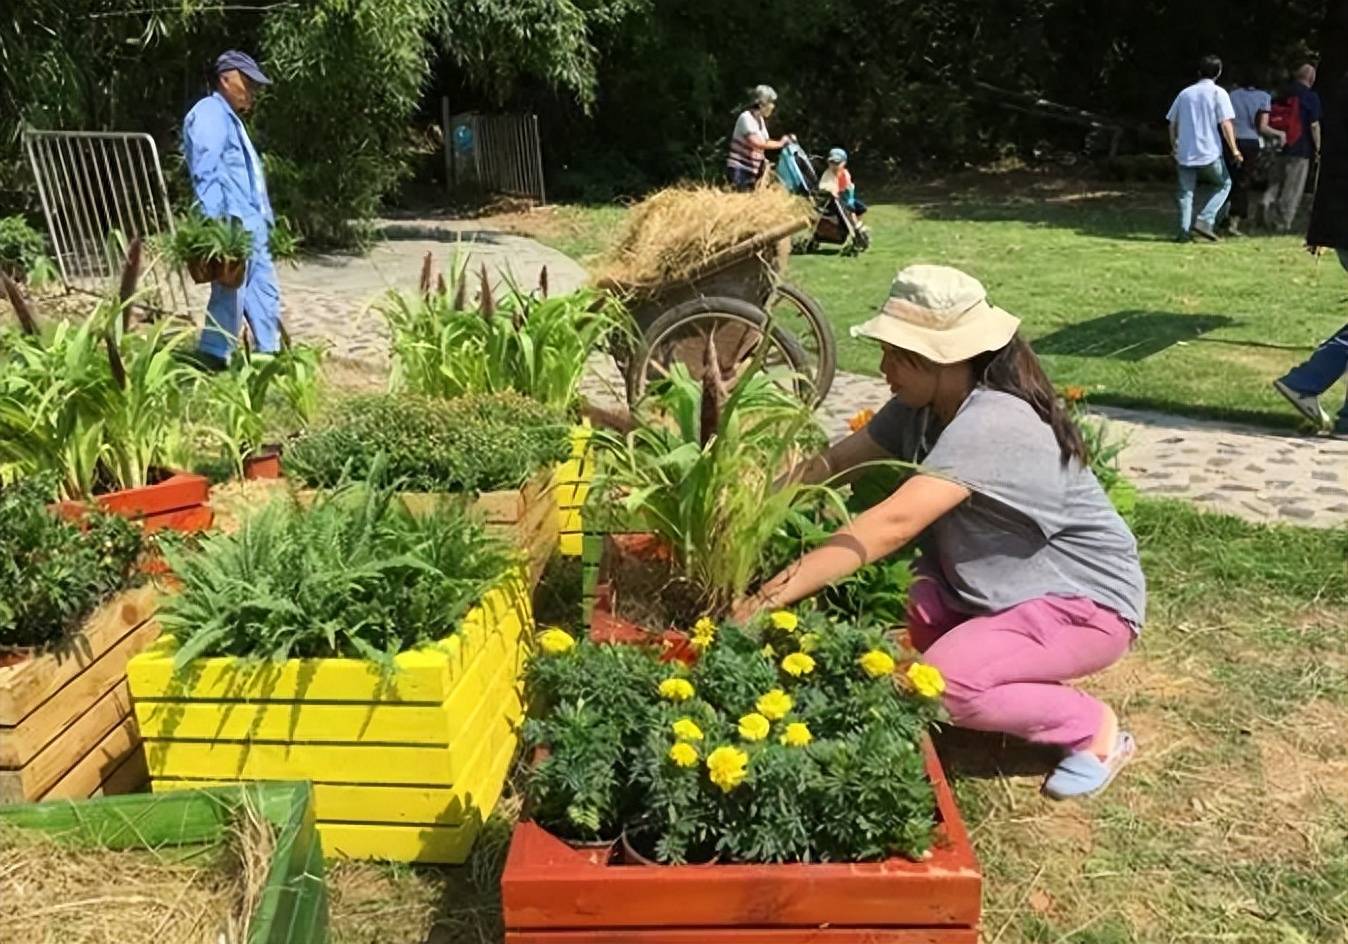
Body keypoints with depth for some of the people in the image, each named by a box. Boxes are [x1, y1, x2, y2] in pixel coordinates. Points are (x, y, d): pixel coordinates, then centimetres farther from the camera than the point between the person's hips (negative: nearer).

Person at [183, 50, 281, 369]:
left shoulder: (230, 119, 25)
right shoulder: (209, 114, -7)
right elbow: (207, 173, -17)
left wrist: (263, 219, 17)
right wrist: (215, 226, -25)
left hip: (251, 225, 10)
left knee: (265, 293, 13)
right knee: (229, 297, -9)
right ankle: (213, 362, -4)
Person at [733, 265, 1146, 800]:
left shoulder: (993, 426, -33)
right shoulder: (921, 407, -5)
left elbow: (892, 524, -42)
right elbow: (834, 464, -6)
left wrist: (773, 595, -44)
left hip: (1083, 599, -8)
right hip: (986, 586, 8)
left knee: (940, 682, -27)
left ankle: (1093, 726, -1)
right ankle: (1028, 676, 8)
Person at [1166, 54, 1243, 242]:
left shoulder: (1185, 93, 11)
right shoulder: (1218, 92, -2)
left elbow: (1172, 123, 14)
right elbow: (1225, 123, -9)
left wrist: (1174, 147, 27)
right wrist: (1234, 150, -7)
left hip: (1184, 152, 3)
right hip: (1209, 152, -3)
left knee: (1186, 191, 8)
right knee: (1224, 184, 14)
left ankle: (1184, 231, -2)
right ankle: (1205, 220, -2)